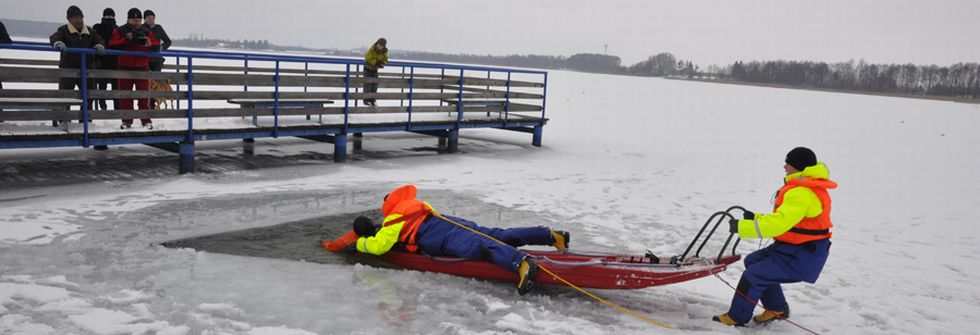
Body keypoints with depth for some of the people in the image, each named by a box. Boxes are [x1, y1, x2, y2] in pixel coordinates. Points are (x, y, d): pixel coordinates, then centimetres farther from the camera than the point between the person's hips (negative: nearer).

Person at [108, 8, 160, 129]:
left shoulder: (146, 32, 8)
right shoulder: (119, 31, 2)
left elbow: (157, 44, 2)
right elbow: (112, 45, -10)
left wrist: (150, 44, -20)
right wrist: (125, 40, -23)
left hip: (142, 68, 1)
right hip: (125, 68, -1)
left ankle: (146, 120, 7)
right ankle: (126, 121, 11)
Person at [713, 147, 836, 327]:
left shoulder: (802, 193, -24)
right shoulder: (805, 186, 10)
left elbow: (779, 224, -31)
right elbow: (784, 218, 17)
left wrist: (742, 226, -26)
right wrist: (756, 218, 6)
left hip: (802, 258, -11)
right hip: (793, 247, 11)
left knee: (753, 275, -14)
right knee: (752, 261, 15)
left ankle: (736, 318, 1)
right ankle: (776, 309, 23)